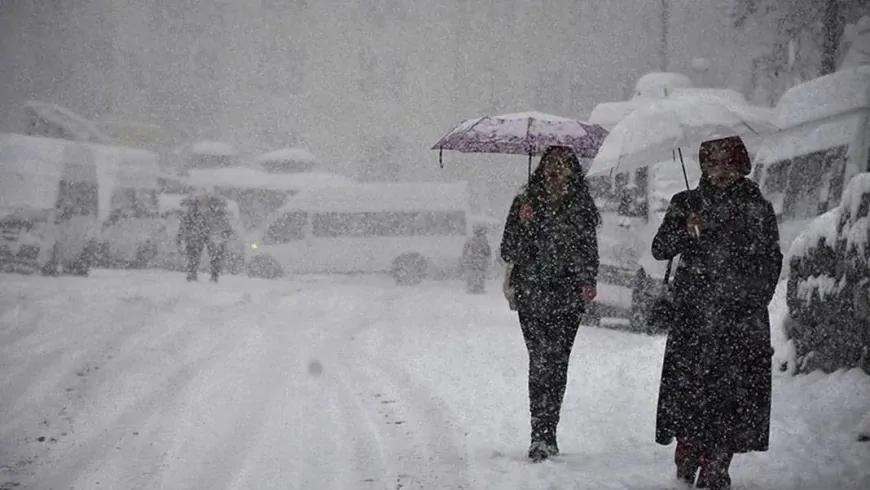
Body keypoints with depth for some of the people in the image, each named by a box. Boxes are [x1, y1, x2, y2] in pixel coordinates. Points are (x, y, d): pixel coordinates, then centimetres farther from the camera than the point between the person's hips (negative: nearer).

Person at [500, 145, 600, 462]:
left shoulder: (582, 207, 9)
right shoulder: (525, 203, 6)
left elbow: (589, 251, 17)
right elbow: (508, 253, 4)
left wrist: (588, 281, 2)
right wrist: (523, 224, -12)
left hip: (567, 297, 1)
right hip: (531, 296, -1)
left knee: (557, 363, -2)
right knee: (541, 361, -12)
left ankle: (544, 436, 8)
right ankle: (543, 437, -12)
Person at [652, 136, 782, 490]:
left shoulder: (758, 208, 10)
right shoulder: (687, 204, 10)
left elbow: (772, 261, 15)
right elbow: (660, 250, 3)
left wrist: (757, 300, 6)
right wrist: (686, 231, -15)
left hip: (743, 318, 0)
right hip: (694, 315, 0)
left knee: (735, 390, -5)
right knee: (688, 387, -7)